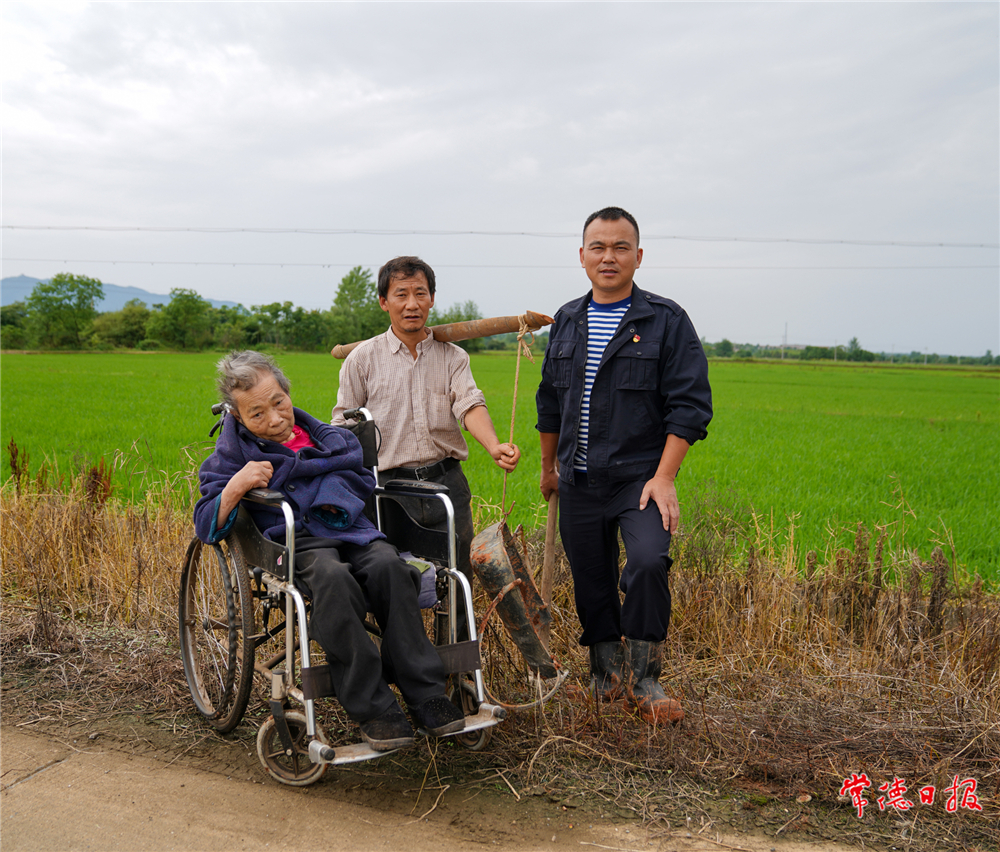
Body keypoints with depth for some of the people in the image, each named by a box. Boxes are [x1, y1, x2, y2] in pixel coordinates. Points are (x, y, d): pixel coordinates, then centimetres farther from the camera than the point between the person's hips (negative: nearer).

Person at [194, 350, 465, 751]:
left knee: (388, 566, -32)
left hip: (350, 530, 3)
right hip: (294, 543, -3)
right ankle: (372, 707, -31)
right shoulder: (233, 455, 14)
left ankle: (425, 695, -26)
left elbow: (363, 477, 29)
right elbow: (207, 527, 7)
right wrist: (235, 486, -11)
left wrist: (333, 497, 7)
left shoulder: (330, 438, 23)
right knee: (332, 577, -39)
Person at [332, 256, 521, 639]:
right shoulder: (363, 359, 4)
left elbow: (470, 405, -8)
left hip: (447, 482, 2)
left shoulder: (453, 357, 8)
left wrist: (494, 446, -28)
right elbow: (344, 429, 6)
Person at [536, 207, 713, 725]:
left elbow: (689, 405, -7)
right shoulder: (567, 322, 12)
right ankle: (606, 669, 30)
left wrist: (664, 478, -14)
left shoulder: (666, 321, -3)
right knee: (590, 580, 9)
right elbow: (550, 400, 22)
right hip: (579, 481, 4)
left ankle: (643, 679, -5)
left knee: (648, 564, -23)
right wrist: (549, 465, 25)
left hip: (639, 476, -4)